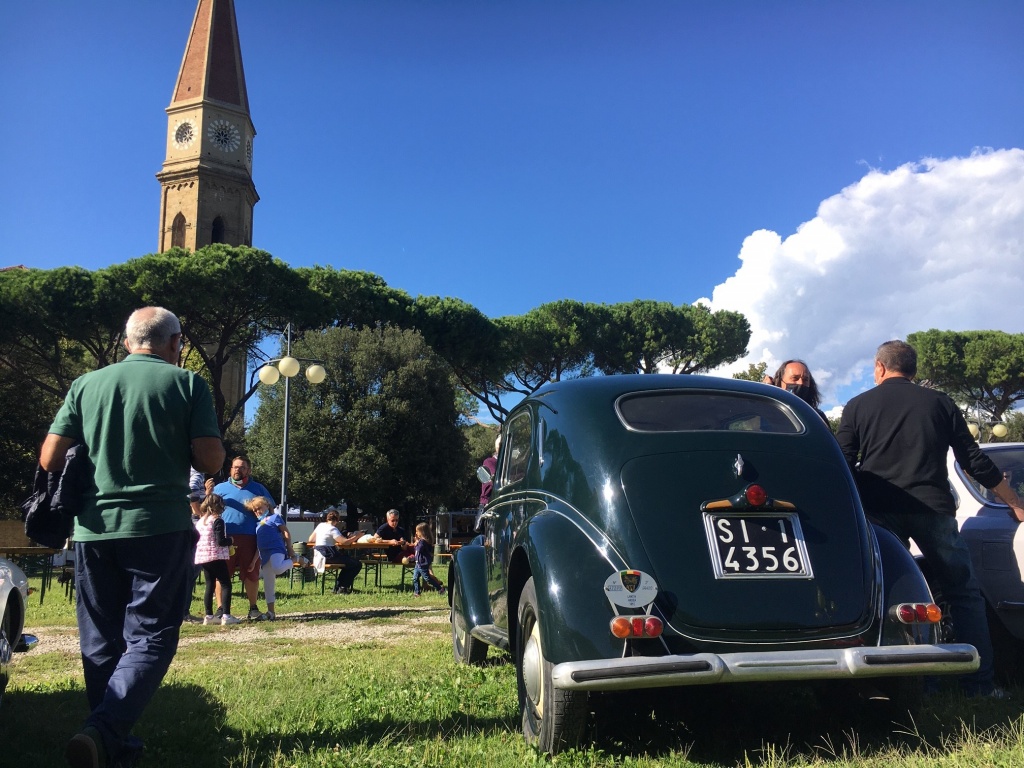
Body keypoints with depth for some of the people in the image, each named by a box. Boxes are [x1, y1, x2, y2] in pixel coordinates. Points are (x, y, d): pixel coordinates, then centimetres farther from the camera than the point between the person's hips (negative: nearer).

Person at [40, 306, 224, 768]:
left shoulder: (86, 385, 7)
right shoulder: (187, 383, -1)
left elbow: (49, 460, 6)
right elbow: (211, 461, -7)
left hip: (94, 528, 4)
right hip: (161, 528, -3)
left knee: (99, 642, 14)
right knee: (150, 637, 2)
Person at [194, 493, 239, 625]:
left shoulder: (200, 521, 11)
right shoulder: (217, 520, -11)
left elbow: (195, 539, 16)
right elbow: (221, 541, -18)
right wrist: (230, 540, 2)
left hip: (202, 557, 7)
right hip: (216, 557, -7)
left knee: (210, 586, 12)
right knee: (226, 585, -3)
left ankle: (209, 616, 12)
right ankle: (226, 615, -10)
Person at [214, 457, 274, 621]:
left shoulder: (258, 489, 14)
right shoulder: (220, 488, 12)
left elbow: (270, 508, 20)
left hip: (250, 538, 1)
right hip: (225, 538, 0)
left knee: (251, 574, 4)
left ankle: (253, 609, 16)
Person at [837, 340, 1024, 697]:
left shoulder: (857, 406, 9)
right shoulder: (939, 402, 10)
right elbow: (974, 460, 10)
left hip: (879, 512, 0)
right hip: (932, 508, 0)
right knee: (965, 594, 10)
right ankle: (979, 684, 6)